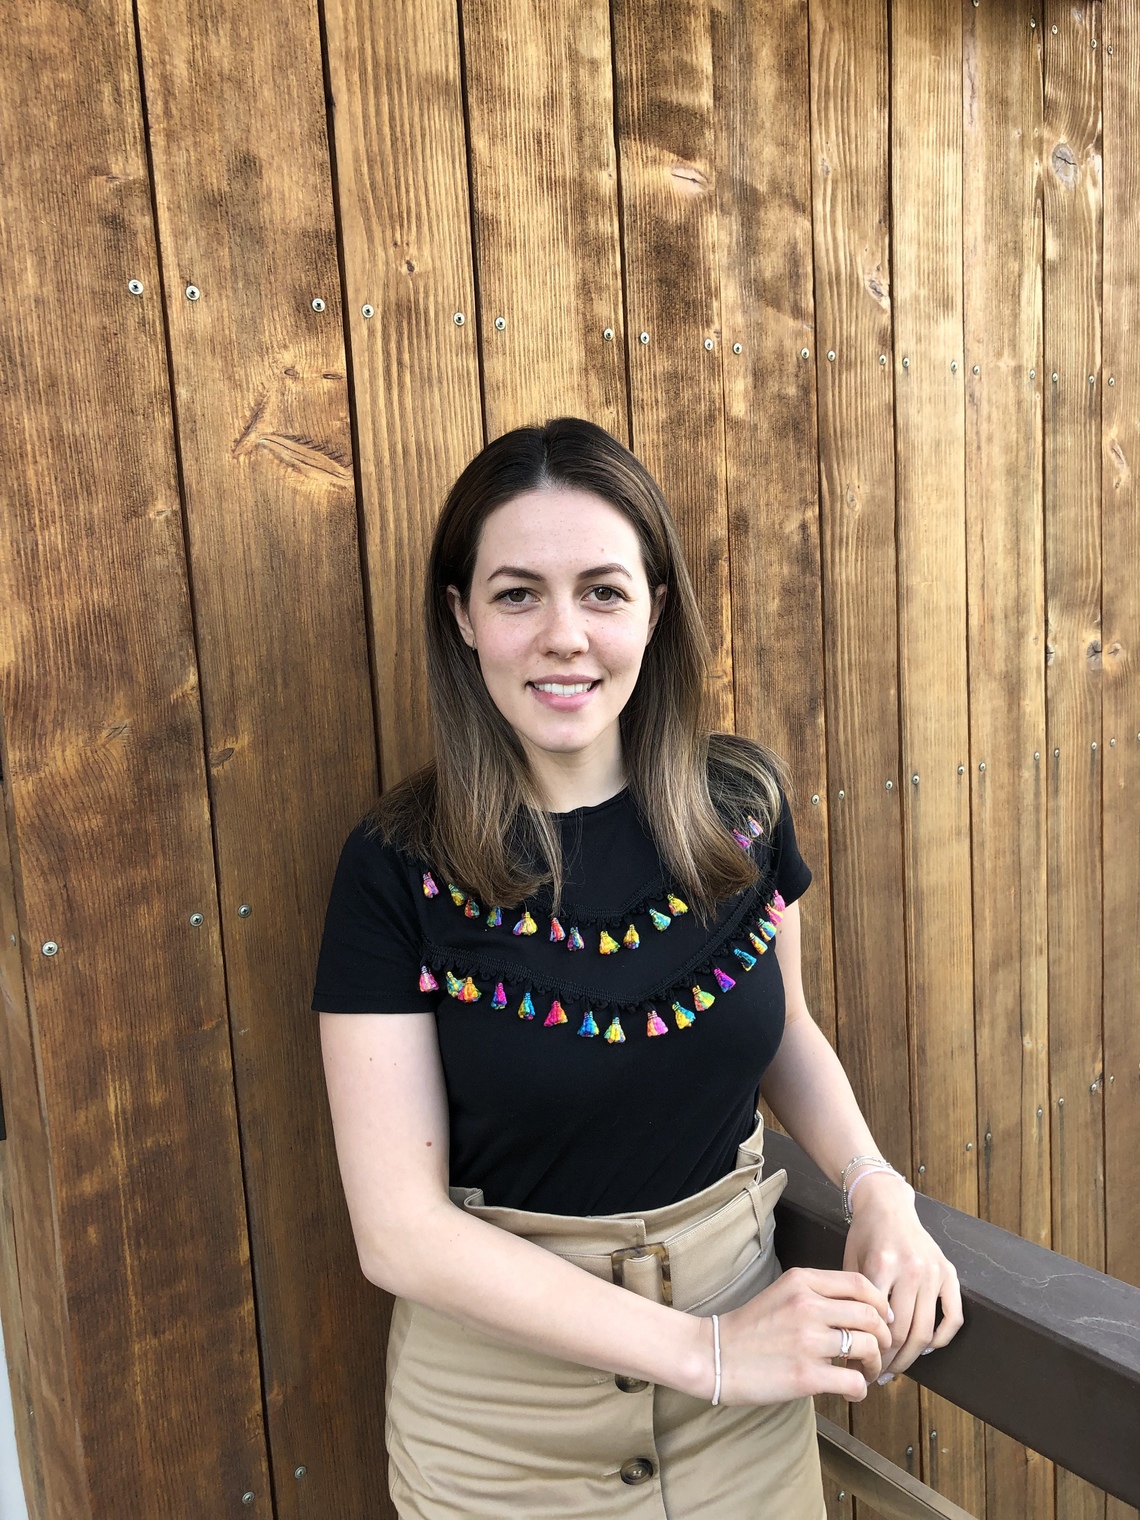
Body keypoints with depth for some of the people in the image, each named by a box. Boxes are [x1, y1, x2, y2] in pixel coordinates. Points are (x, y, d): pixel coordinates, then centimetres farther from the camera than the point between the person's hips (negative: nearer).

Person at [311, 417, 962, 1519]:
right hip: (501, 1403, -2)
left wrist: (877, 1188, -9)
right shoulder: (398, 868, -18)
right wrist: (703, 1348, -19)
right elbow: (401, 1230, -17)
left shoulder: (741, 806, -9)